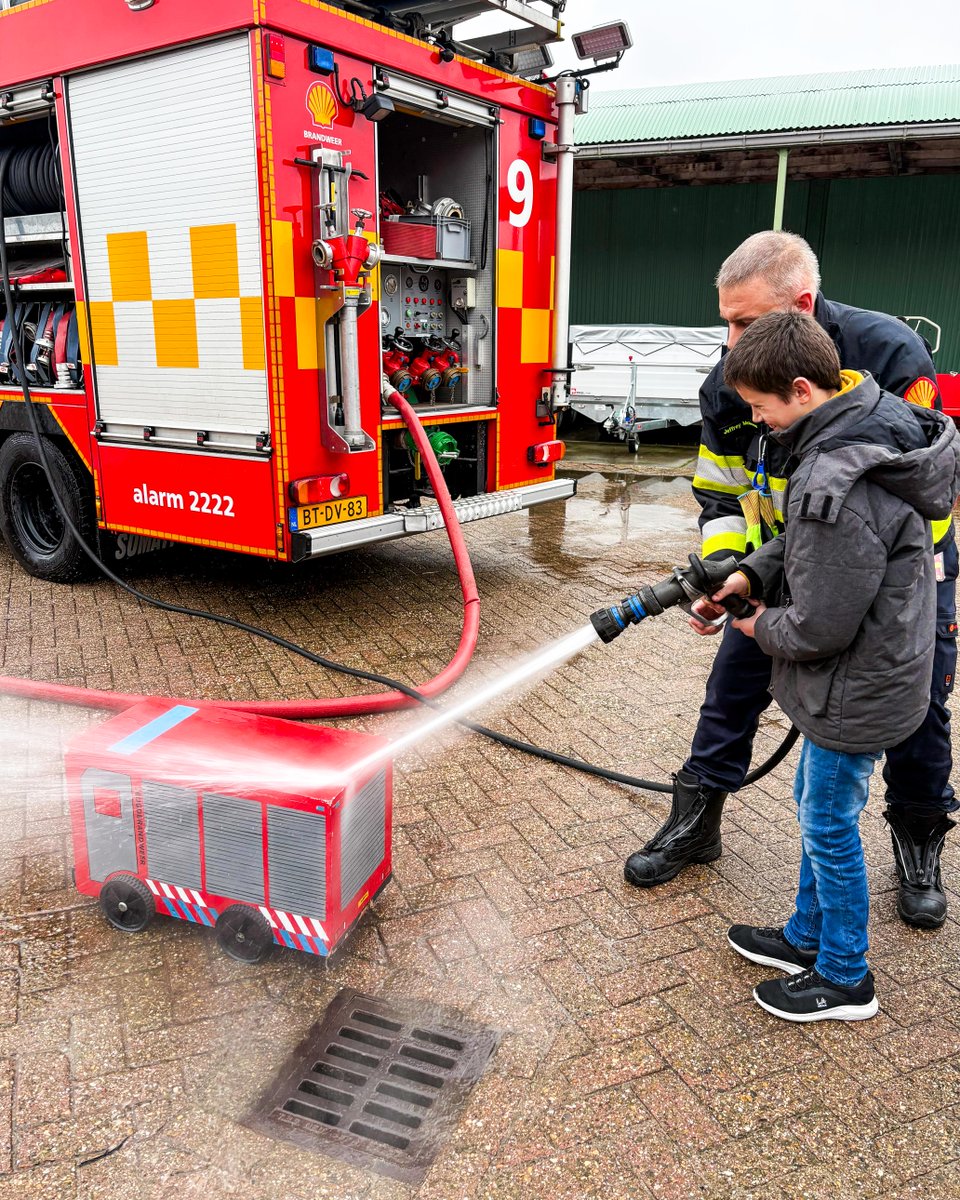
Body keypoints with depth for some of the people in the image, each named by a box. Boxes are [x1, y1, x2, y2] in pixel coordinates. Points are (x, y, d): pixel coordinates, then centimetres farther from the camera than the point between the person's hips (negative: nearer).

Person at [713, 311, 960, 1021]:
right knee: (816, 808, 23)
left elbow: (819, 628, -27)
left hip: (855, 693, -10)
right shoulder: (875, 424, 0)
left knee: (830, 827, 9)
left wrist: (765, 627, -8)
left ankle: (844, 980, 31)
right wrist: (753, 572, 2)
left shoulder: (835, 485, -32)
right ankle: (808, 937, 44)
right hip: (871, 672, 10)